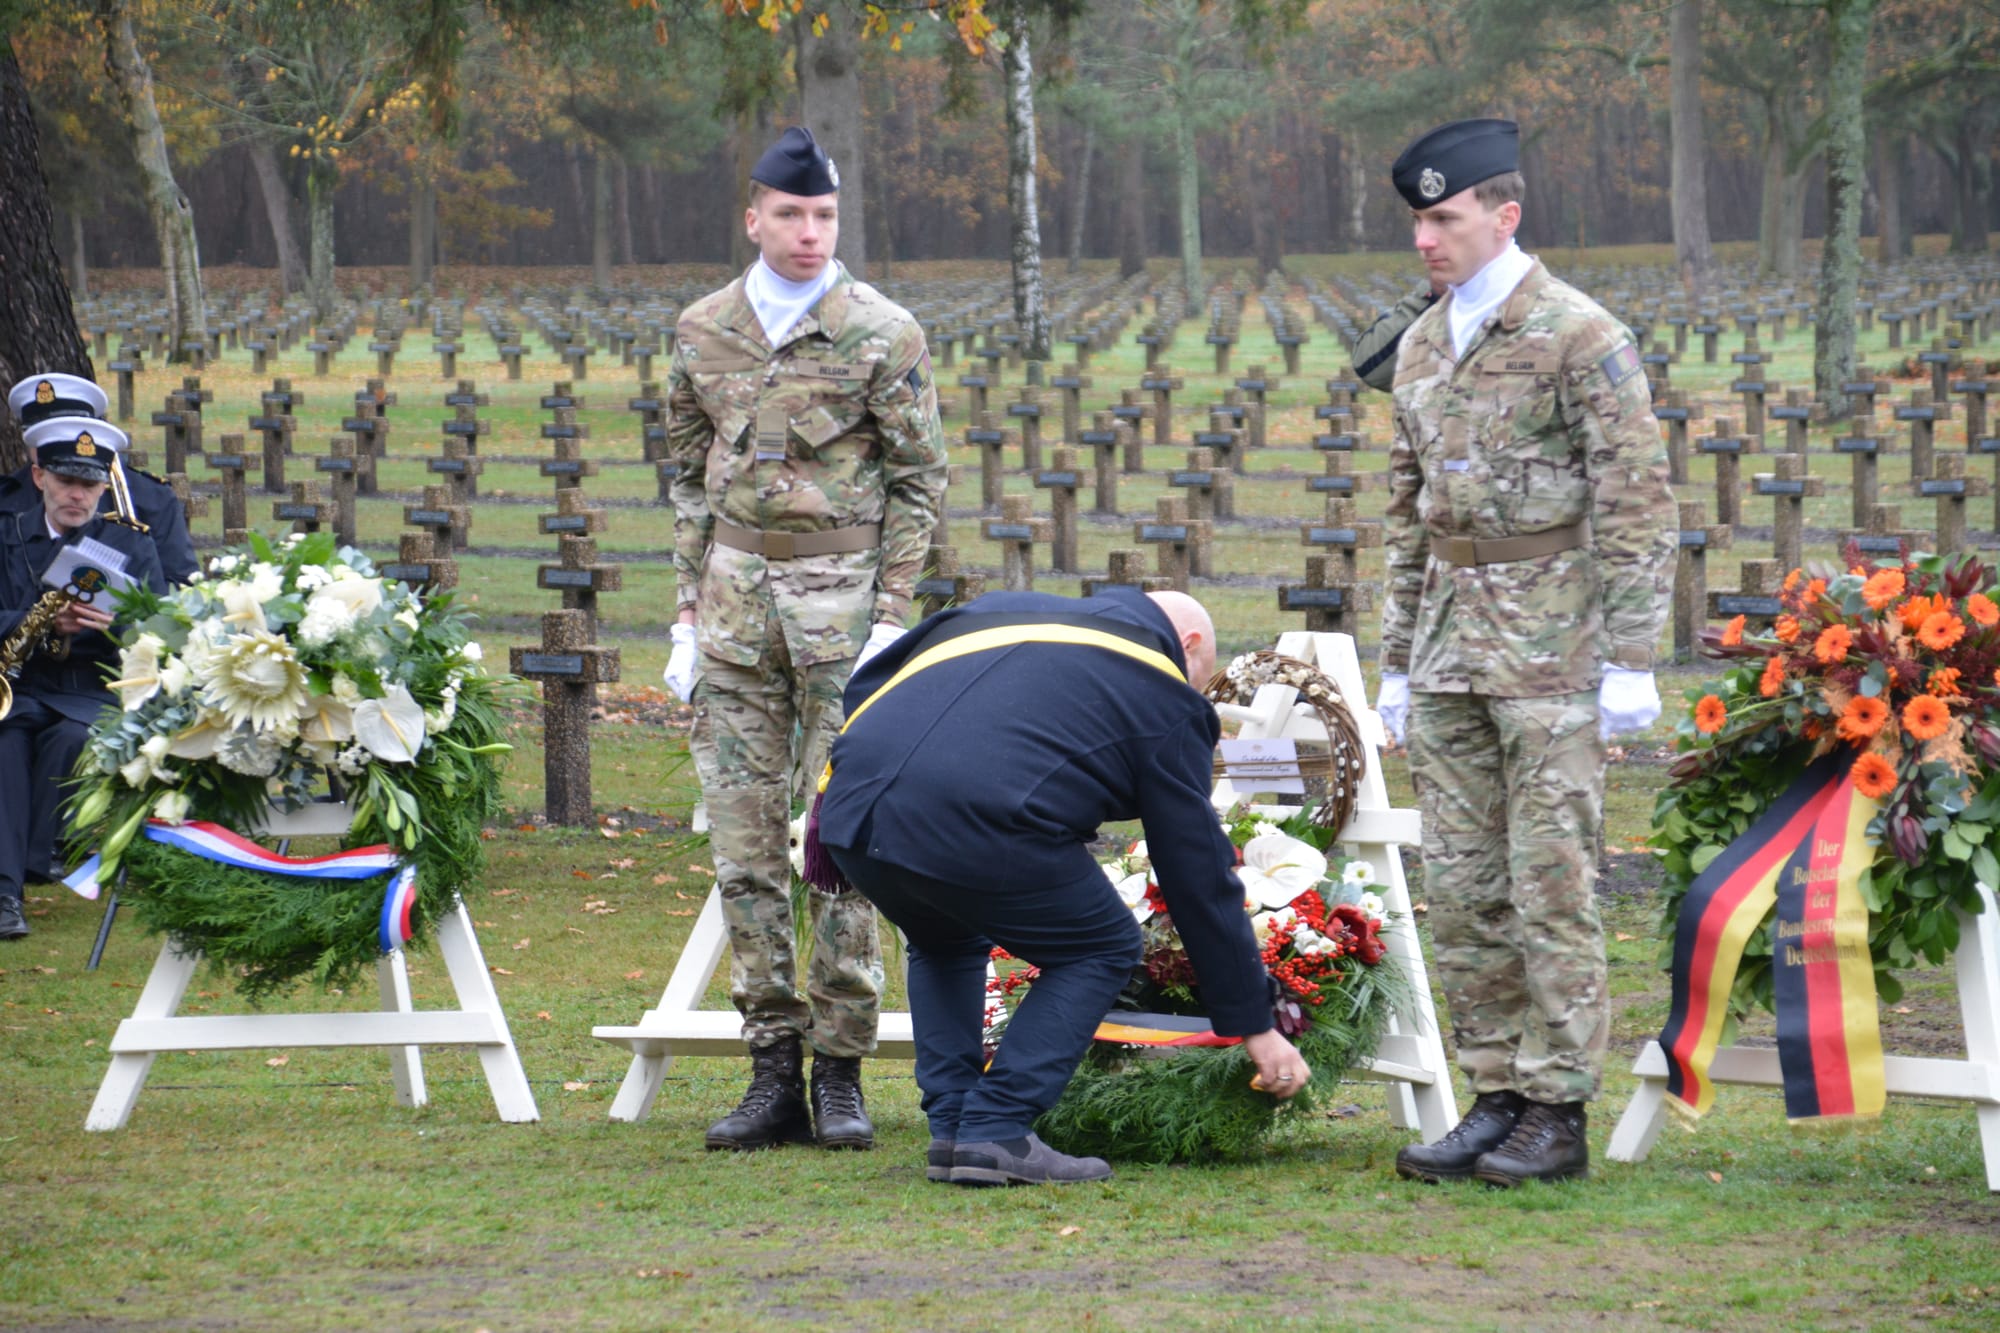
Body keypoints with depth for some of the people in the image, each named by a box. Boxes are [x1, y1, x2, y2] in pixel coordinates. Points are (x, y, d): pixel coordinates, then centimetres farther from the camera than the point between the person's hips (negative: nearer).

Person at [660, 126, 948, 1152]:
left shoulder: (882, 334, -2)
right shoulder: (704, 331, 9)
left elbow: (918, 480, 0)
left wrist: (891, 616, -7)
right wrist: (689, 611, 10)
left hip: (843, 587, -3)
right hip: (737, 590, 4)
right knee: (744, 843, 1)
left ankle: (840, 1074, 2)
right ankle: (773, 1071, 7)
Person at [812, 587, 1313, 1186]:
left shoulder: (1007, 608, 32)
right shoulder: (1164, 694, 17)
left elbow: (865, 684, 29)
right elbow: (1200, 877, 19)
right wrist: (1256, 1026, 25)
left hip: (851, 812, 6)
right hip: (977, 827, -6)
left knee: (944, 943, 35)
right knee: (1102, 950, 18)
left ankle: (951, 1131, 22)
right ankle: (993, 1131, 6)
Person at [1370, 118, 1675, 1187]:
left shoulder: (1580, 337, -8)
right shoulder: (1422, 348, 14)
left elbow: (1636, 505, -10)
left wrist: (1628, 660, -15)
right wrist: (1400, 663, 18)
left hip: (1552, 650, -7)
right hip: (1452, 647, 7)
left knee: (1551, 884, -5)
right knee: (1463, 888, 6)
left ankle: (1557, 1115, -1)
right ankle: (1497, 1096, 13)